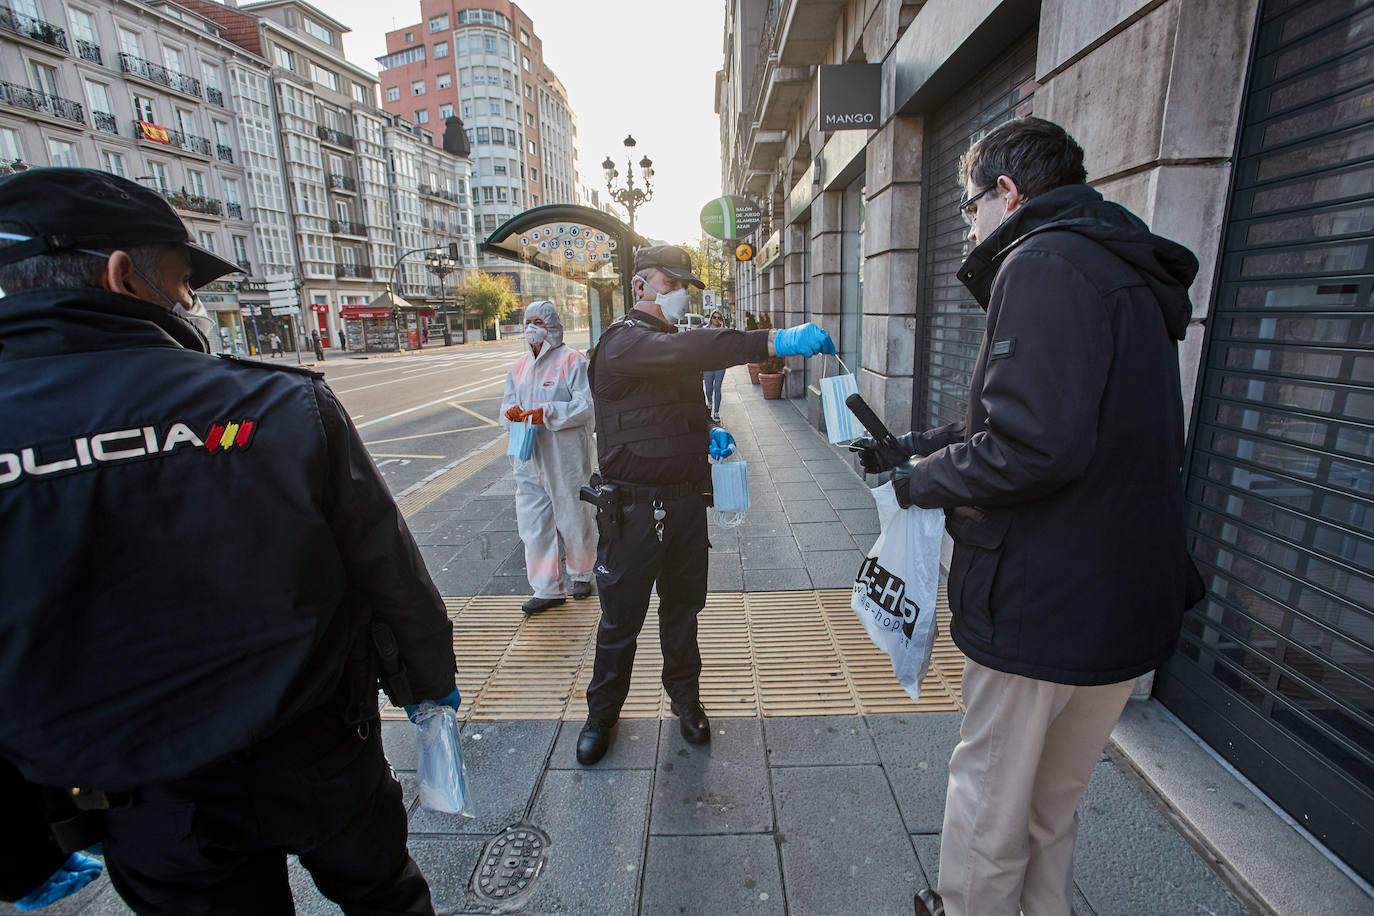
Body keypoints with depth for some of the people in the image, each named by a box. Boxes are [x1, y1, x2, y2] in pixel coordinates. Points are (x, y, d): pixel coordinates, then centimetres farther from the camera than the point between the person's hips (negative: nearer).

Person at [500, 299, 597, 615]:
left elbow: (586, 406, -14)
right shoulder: (518, 366, 15)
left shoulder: (572, 361, -5)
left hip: (565, 456, -5)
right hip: (529, 457, 6)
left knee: (574, 517, 7)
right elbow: (508, 403, 17)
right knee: (533, 522, 5)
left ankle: (581, 574, 32)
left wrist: (546, 414, -23)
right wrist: (511, 412, -8)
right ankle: (546, 589, 17)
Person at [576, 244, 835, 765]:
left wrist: (709, 434, 7)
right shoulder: (622, 342, -13)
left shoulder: (675, 345, 16)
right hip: (634, 508, -7)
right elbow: (685, 353, -34)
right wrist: (773, 342, -42)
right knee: (621, 618, 8)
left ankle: (685, 697, 40)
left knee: (683, 607, 19)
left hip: (687, 502, 7)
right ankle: (602, 712, 31)